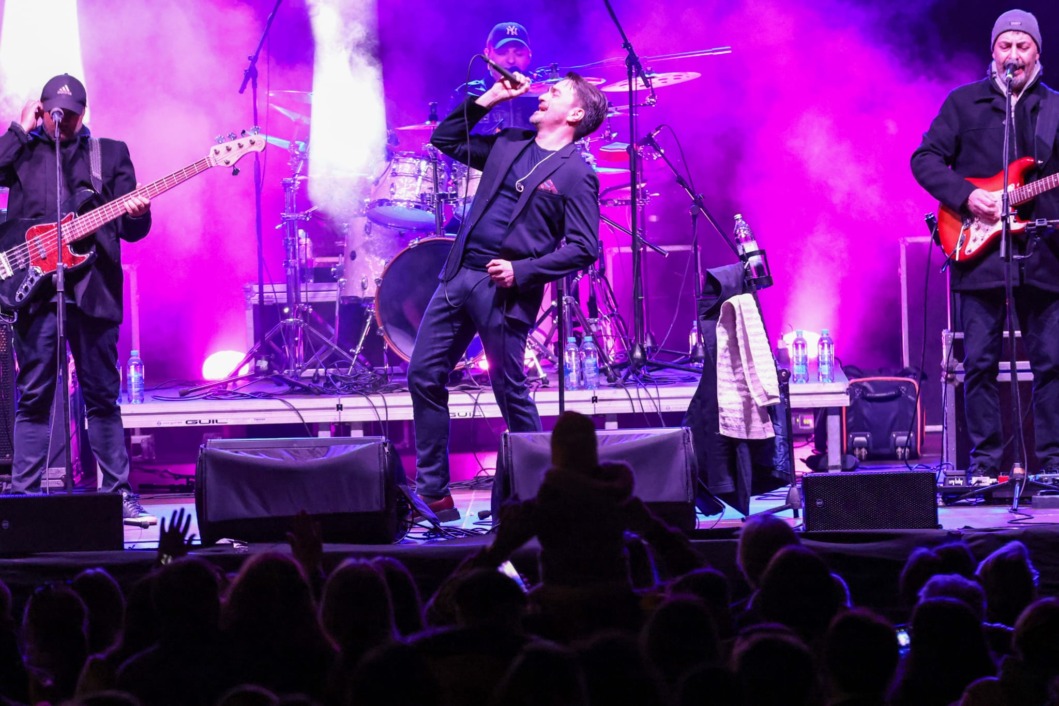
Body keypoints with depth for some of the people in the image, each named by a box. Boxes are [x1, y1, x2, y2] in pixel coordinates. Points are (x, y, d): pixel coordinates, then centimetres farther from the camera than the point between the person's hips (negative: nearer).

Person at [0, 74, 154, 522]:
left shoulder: (111, 153, 14)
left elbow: (132, 230, 10)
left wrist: (136, 214, -12)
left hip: (93, 290, 1)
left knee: (103, 396, 5)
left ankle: (117, 493, 10)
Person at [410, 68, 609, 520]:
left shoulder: (576, 175, -5)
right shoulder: (508, 145, 15)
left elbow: (583, 249, -10)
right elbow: (445, 140, 23)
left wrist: (522, 272, -17)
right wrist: (488, 99, 13)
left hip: (506, 291, -7)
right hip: (460, 275, 7)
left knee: (510, 392, -1)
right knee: (423, 376, 4)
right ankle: (432, 493, 10)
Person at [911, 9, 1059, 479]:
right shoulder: (964, 102, 7)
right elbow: (925, 159, 2)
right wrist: (967, 196, -11)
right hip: (981, 250, -2)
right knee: (979, 361, -3)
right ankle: (986, 461, 3)